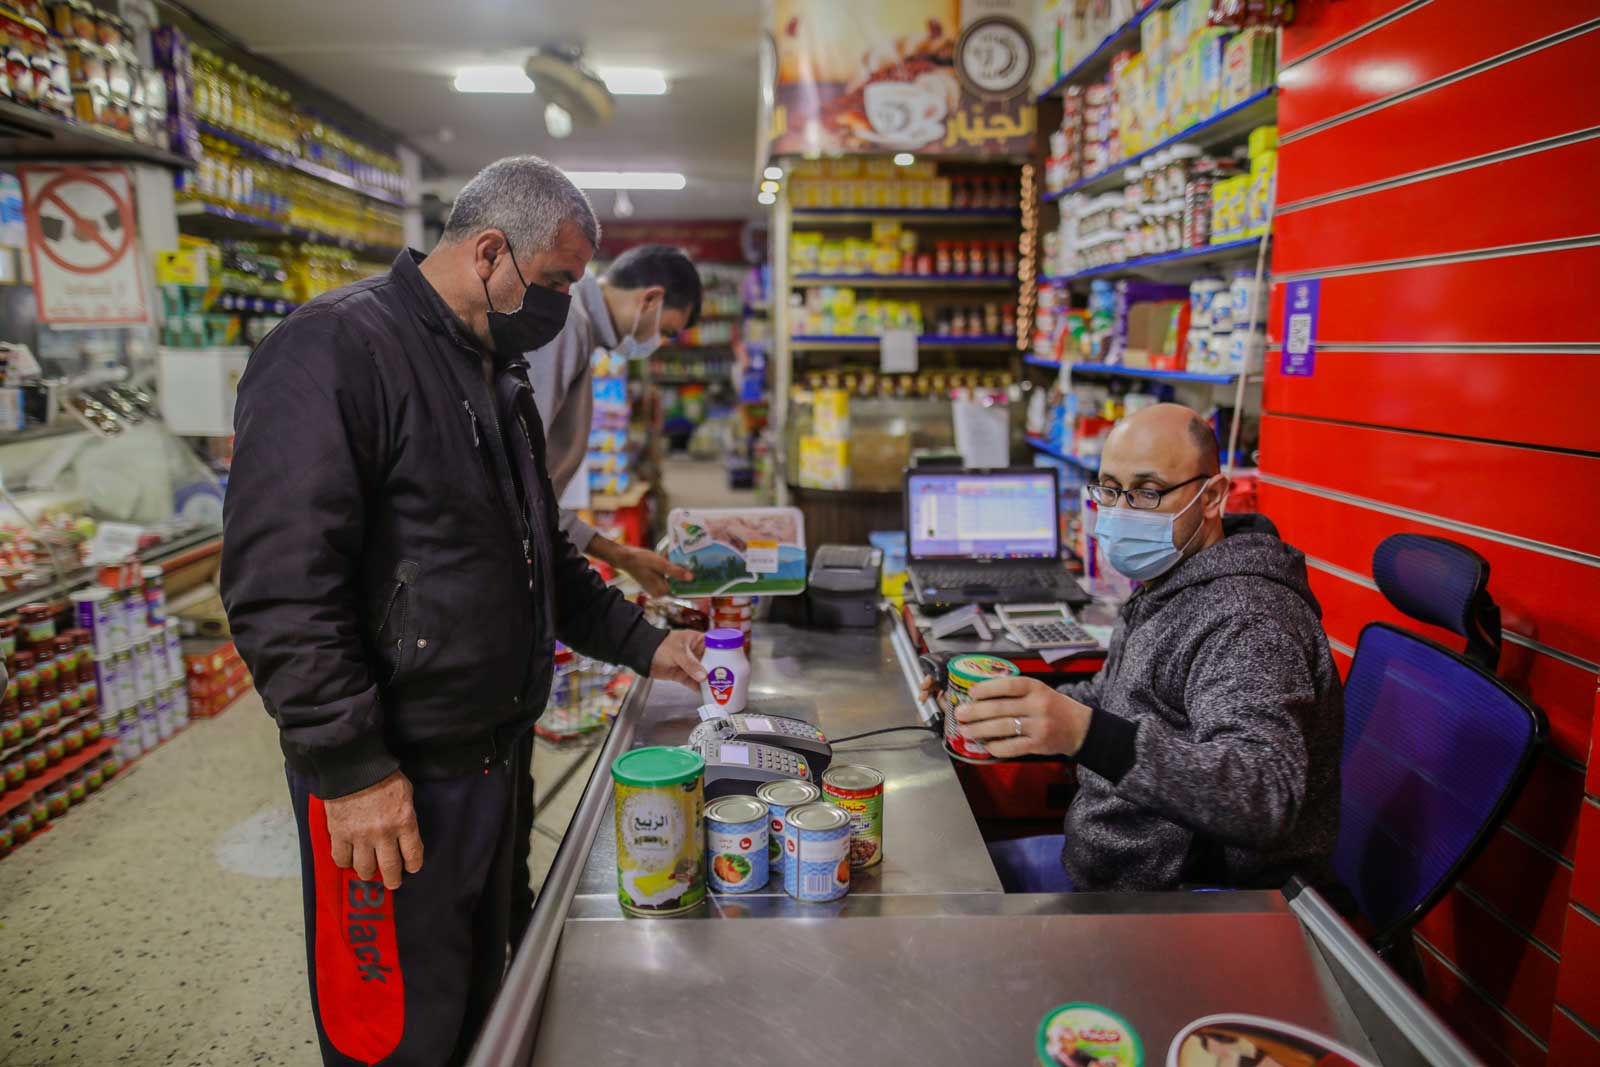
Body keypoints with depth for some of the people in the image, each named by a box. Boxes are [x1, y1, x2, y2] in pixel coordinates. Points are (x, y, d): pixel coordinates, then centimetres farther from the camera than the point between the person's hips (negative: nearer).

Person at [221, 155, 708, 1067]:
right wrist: (353, 769, -22)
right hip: (390, 780, -8)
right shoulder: (334, 350, -16)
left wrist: (642, 642, 12)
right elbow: (281, 588, -23)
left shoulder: (500, 373, 12)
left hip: (496, 751, 8)